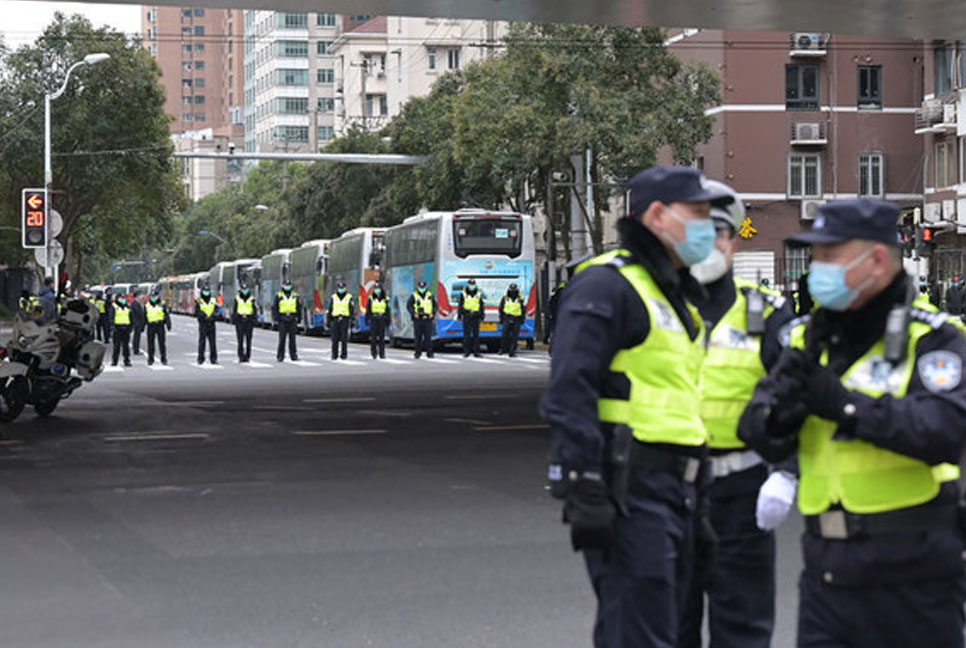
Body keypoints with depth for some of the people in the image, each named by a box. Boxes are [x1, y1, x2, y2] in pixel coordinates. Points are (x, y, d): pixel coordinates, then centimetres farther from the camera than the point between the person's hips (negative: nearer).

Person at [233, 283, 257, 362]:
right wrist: (233, 319, 3)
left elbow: (254, 311, 8)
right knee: (240, 339, -4)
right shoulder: (237, 298, 6)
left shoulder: (251, 299, 6)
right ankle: (241, 356, -1)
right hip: (239, 320, 0)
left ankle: (248, 356, 4)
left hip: (249, 321, 0)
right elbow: (234, 310, 9)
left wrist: (254, 320, 1)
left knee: (248, 340, 0)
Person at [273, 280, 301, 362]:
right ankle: (280, 356, 1)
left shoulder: (295, 296, 10)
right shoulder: (278, 296, 4)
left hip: (292, 320, 2)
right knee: (282, 338, -3)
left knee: (292, 338, 2)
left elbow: (299, 308, 14)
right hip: (282, 320, -2)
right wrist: (276, 319, -4)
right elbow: (274, 308, 3)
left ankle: (293, 355, 6)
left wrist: (299, 318, 9)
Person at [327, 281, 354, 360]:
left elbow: (352, 310, 1)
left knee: (344, 338, -3)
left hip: (345, 320, -1)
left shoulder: (349, 297, 2)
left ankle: (344, 354, 4)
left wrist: (352, 321, -6)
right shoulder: (333, 298, 6)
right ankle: (334, 355, 5)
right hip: (335, 320, 1)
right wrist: (328, 322, 4)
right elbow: (329, 310, 8)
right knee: (335, 339, -2)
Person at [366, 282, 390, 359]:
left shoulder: (385, 299, 5)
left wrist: (388, 321, 5)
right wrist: (367, 320, 0)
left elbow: (387, 311, 8)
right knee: (373, 336, -4)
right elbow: (368, 310, 4)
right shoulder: (371, 299, 2)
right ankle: (374, 353, 5)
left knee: (382, 337, -1)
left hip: (382, 319, 1)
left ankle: (382, 353, 4)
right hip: (373, 319, -1)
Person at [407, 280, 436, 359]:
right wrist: (414, 313, -13)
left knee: (428, 336, -2)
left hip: (428, 319, 1)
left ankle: (429, 352, 1)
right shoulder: (414, 296, 1)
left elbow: (435, 305, 14)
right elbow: (408, 306, -1)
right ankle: (417, 352, 7)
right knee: (417, 337, 1)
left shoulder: (430, 296, 8)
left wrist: (433, 313, -2)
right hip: (417, 319, -1)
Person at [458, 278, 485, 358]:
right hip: (466, 316, -2)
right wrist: (459, 315, 2)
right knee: (466, 334, -5)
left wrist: (481, 316, 7)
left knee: (476, 334, 3)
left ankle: (476, 352, 6)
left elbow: (481, 306, 12)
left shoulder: (478, 294, 9)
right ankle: (466, 351, 0)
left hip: (476, 316, 2)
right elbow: (460, 305, 7)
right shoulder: (463, 294, 4)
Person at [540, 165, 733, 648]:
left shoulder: (677, 295, 22)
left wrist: (690, 498, 24)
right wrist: (585, 490, -24)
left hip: (673, 488, 10)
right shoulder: (607, 286, -10)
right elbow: (570, 392, -19)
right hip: (628, 491, -10)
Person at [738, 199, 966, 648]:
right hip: (828, 570, 5)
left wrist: (844, 404, -24)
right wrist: (780, 411, -19)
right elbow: (760, 437, 5)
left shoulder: (930, 337, -7)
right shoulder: (808, 338, 11)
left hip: (912, 573, -5)